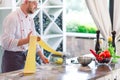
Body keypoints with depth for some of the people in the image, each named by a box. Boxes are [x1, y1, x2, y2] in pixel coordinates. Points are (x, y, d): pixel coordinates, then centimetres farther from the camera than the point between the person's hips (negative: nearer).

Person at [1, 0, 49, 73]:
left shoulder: (30, 19, 8)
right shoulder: (12, 18, -18)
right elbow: (7, 42, -25)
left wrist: (41, 56, 4)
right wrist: (26, 40, -34)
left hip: (26, 56, 7)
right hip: (13, 57, -7)